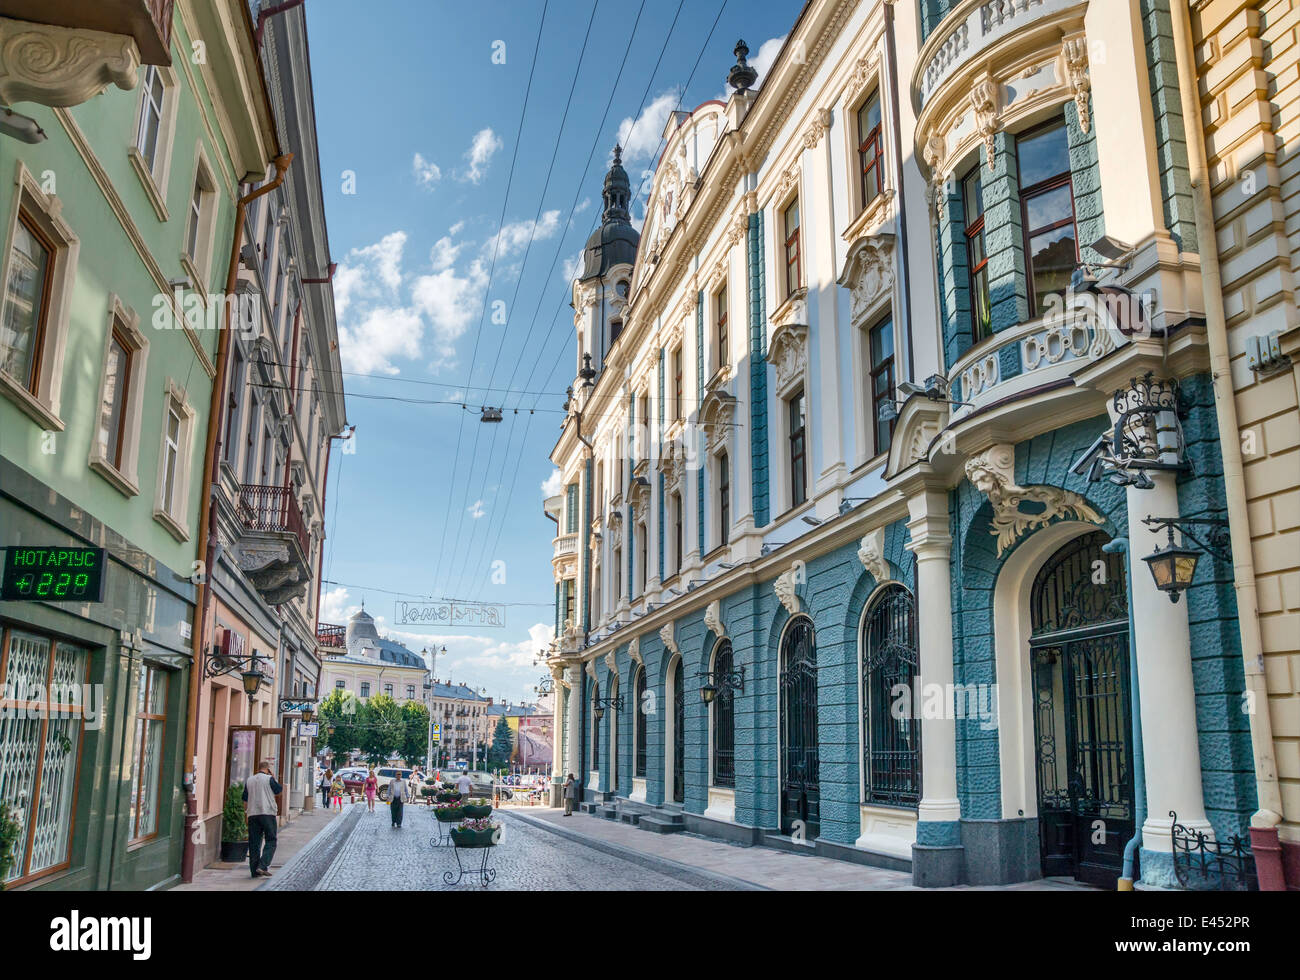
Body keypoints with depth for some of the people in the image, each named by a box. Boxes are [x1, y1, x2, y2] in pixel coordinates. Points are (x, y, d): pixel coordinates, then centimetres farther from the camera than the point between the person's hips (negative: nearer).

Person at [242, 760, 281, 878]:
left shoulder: (249, 780, 11)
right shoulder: (269, 779, -5)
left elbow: (245, 800, 14)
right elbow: (278, 792, 8)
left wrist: (246, 812, 23)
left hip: (253, 814, 5)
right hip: (268, 813, -5)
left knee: (254, 843, 8)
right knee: (270, 841, 1)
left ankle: (255, 870, 8)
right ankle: (262, 866, -15)